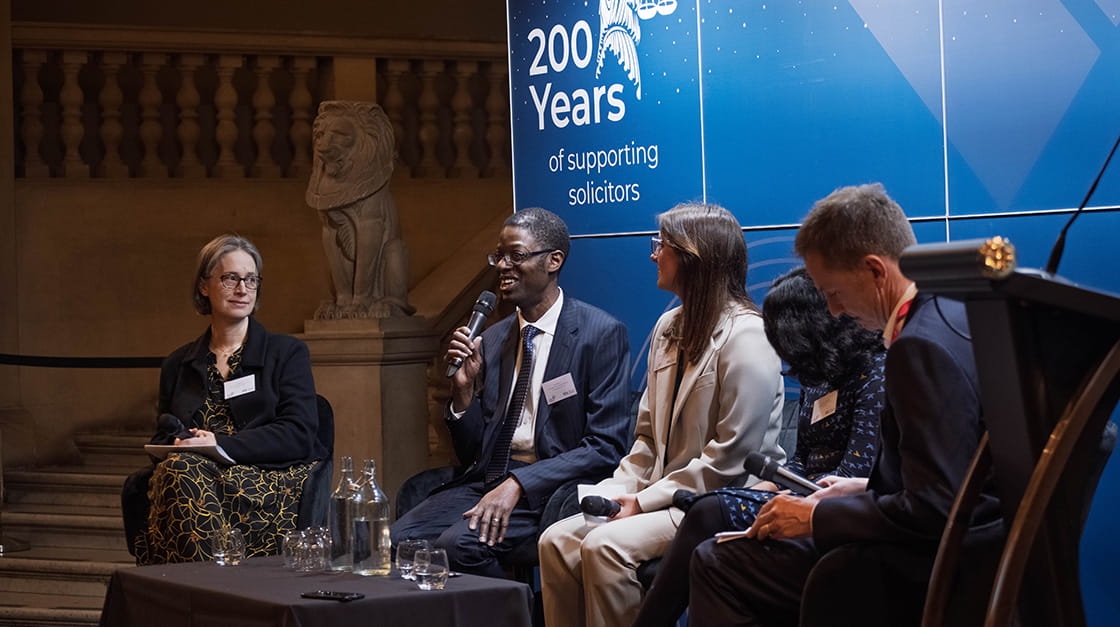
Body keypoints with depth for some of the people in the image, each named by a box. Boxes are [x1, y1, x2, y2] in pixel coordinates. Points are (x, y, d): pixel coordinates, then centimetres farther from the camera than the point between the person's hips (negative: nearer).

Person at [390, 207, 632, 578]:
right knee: (398, 539, -19)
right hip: (486, 479, 6)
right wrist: (463, 388, -2)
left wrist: (518, 485, -20)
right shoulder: (491, 341, 14)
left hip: (553, 490, -5)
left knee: (458, 543, -29)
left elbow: (605, 448, -10)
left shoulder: (601, 334, -3)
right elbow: (471, 453, 16)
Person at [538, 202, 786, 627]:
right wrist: (616, 490, -1)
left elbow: (729, 462, -18)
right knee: (557, 541, -10)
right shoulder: (670, 327, 15)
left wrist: (645, 501, -16)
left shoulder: (745, 337, -14)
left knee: (605, 545, -27)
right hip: (669, 496, 8)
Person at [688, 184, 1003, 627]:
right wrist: (869, 489, 15)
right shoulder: (956, 309, 7)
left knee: (716, 564, -9)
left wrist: (816, 518, -15)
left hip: (931, 571, -10)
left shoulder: (923, 345, -24)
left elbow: (931, 511, -26)